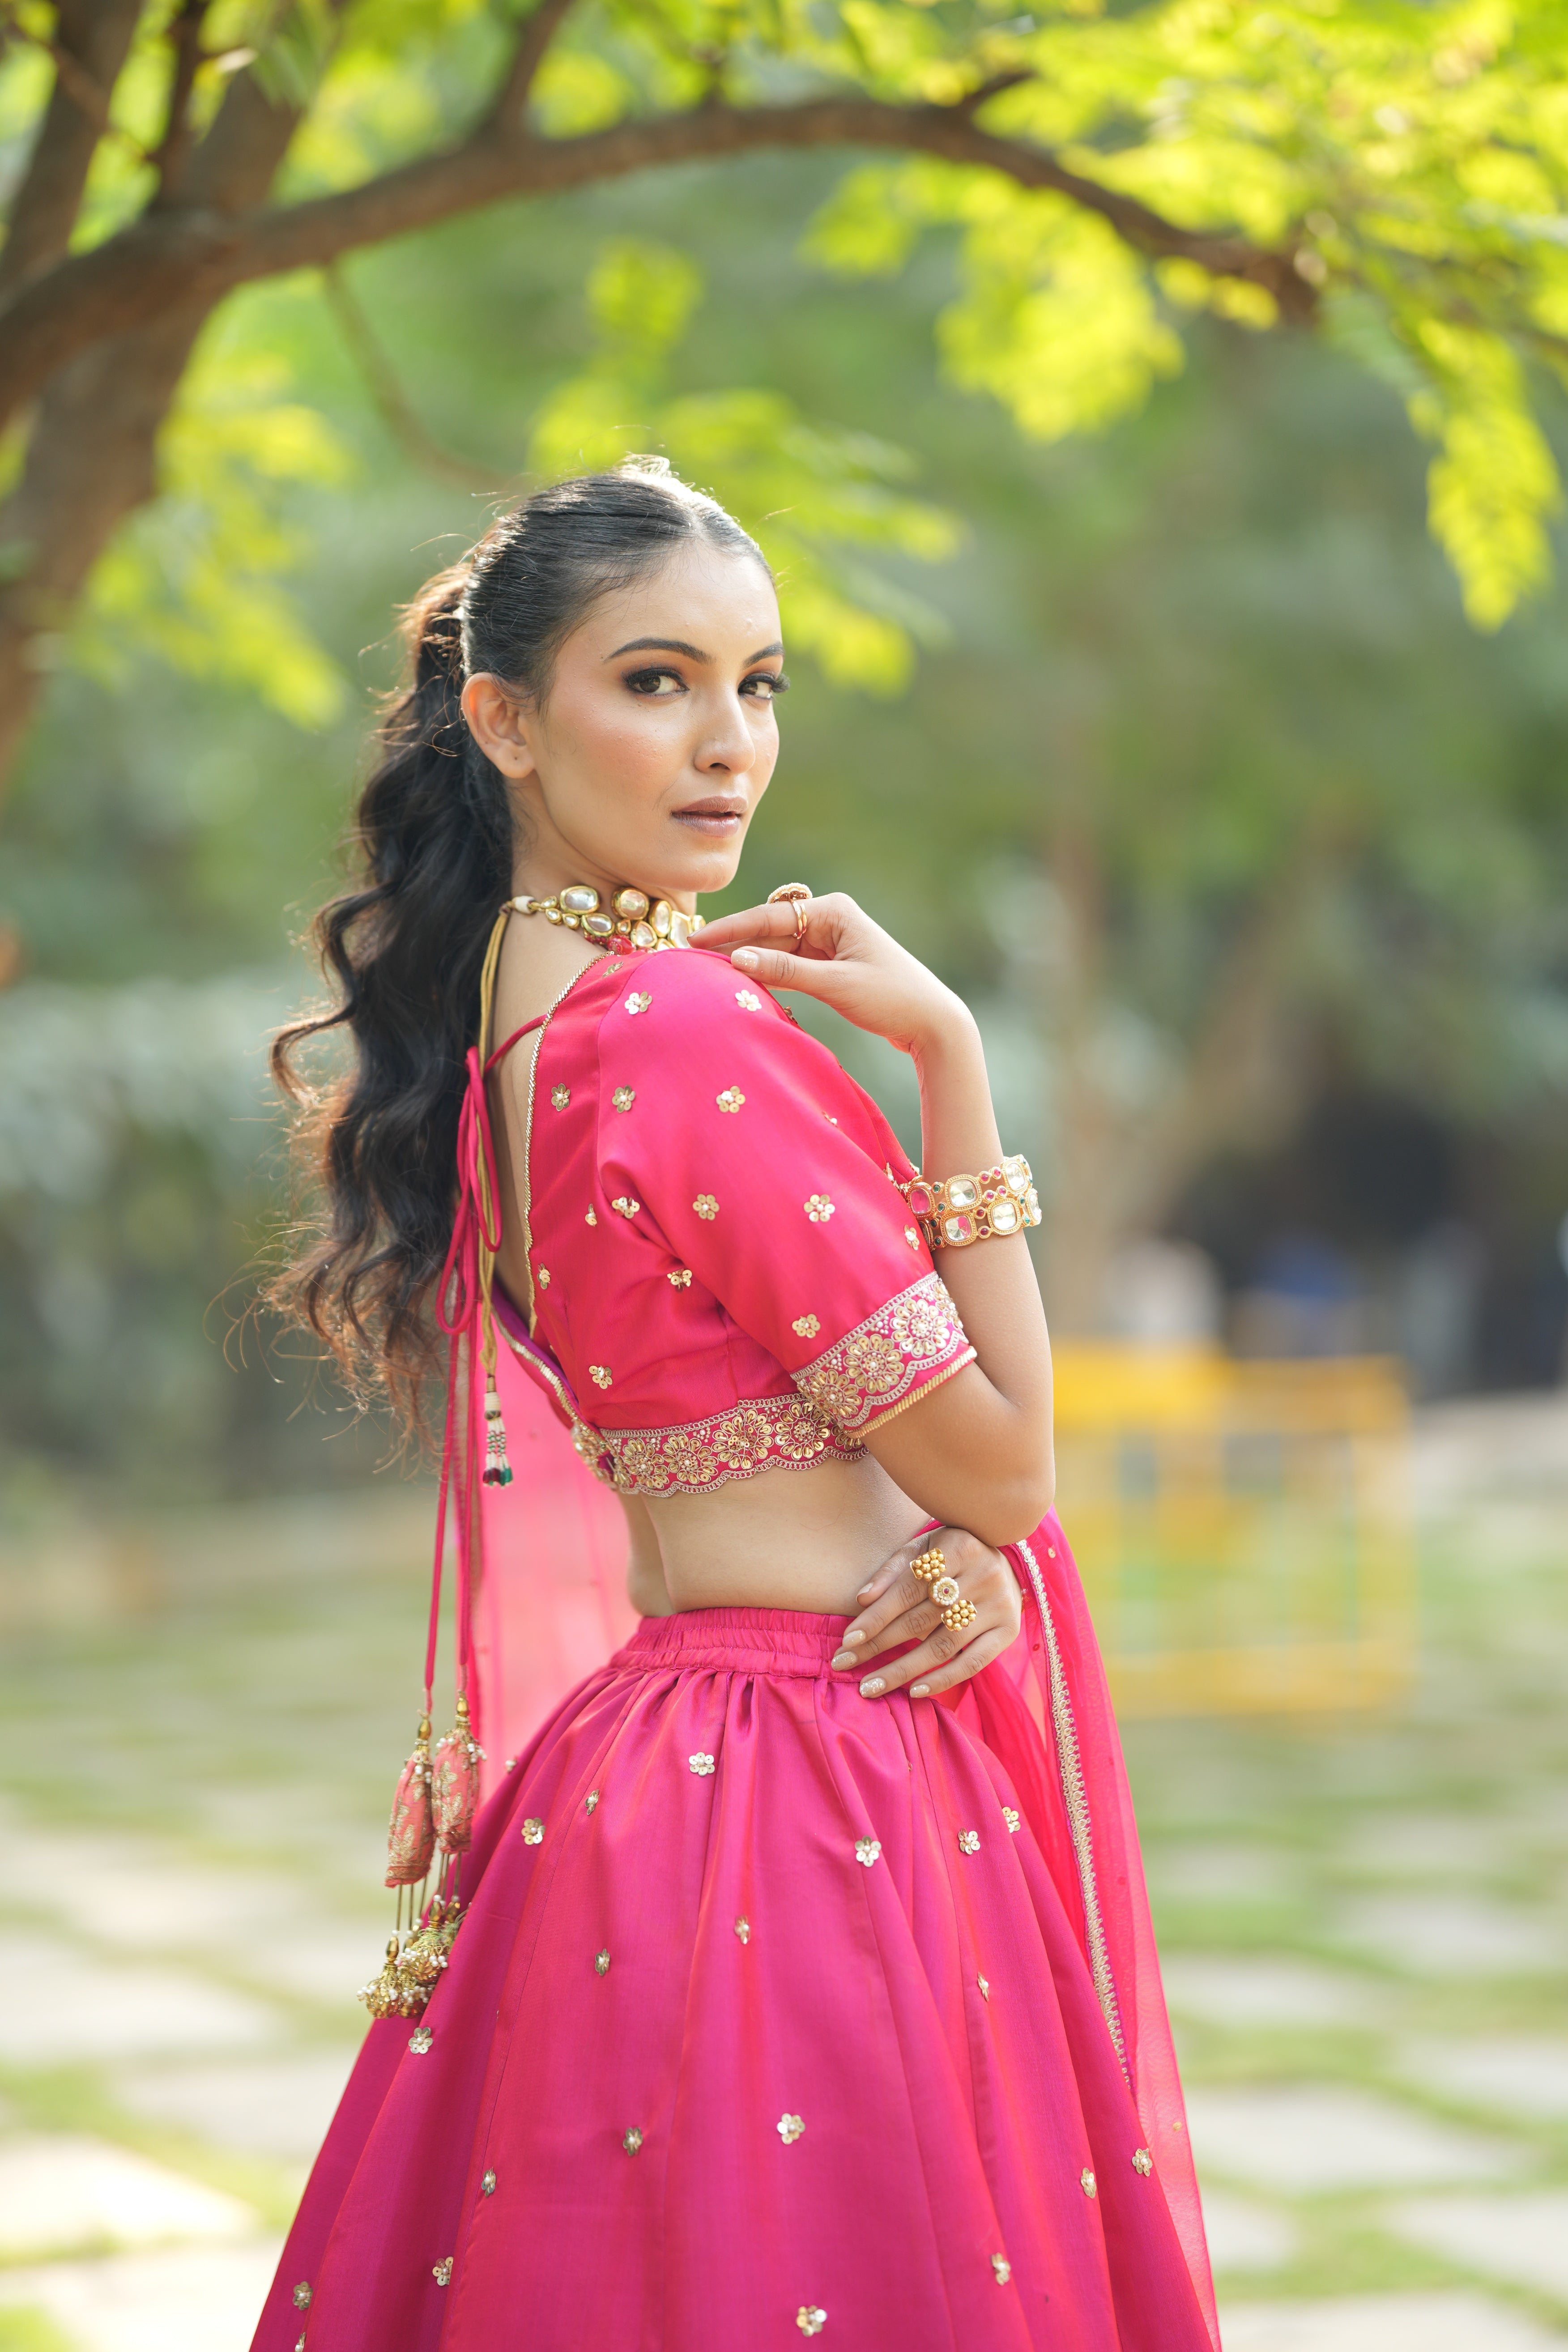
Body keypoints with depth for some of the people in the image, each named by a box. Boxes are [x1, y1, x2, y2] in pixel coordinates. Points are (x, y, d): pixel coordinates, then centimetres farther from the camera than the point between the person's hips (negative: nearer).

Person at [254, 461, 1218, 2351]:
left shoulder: (505, 1012, 6)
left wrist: (964, 1553, -8)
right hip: (832, 1797, -9)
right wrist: (947, 1051, -14)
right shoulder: (692, 1037, -21)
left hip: (671, 1737, 9)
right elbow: (1002, 1459, -13)